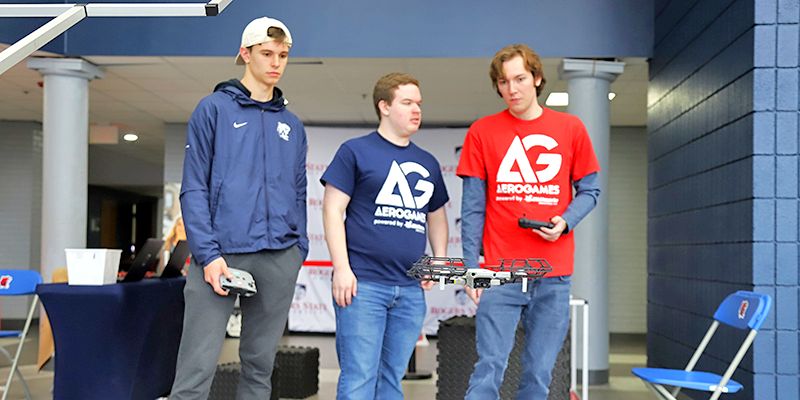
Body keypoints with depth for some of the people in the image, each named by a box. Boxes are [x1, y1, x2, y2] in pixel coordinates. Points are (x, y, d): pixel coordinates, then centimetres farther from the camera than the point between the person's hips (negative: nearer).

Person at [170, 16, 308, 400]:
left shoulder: (292, 125, 17)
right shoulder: (214, 109, 3)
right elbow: (193, 188, -3)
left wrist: (299, 249, 7)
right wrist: (208, 254, -12)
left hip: (279, 259, 5)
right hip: (221, 255, -4)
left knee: (260, 363, 11)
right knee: (197, 367, -8)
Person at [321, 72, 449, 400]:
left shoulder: (427, 163, 18)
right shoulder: (356, 151, 2)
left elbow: (436, 216, 26)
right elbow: (332, 209, -3)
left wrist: (439, 260, 9)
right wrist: (341, 268, -12)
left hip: (411, 290, 5)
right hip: (363, 285, -5)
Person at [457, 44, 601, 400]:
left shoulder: (571, 128, 7)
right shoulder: (481, 132, 3)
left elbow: (589, 191, 12)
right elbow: (472, 208, 3)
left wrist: (565, 222, -9)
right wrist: (472, 268, -2)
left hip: (554, 275, 2)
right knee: (489, 368, -5)